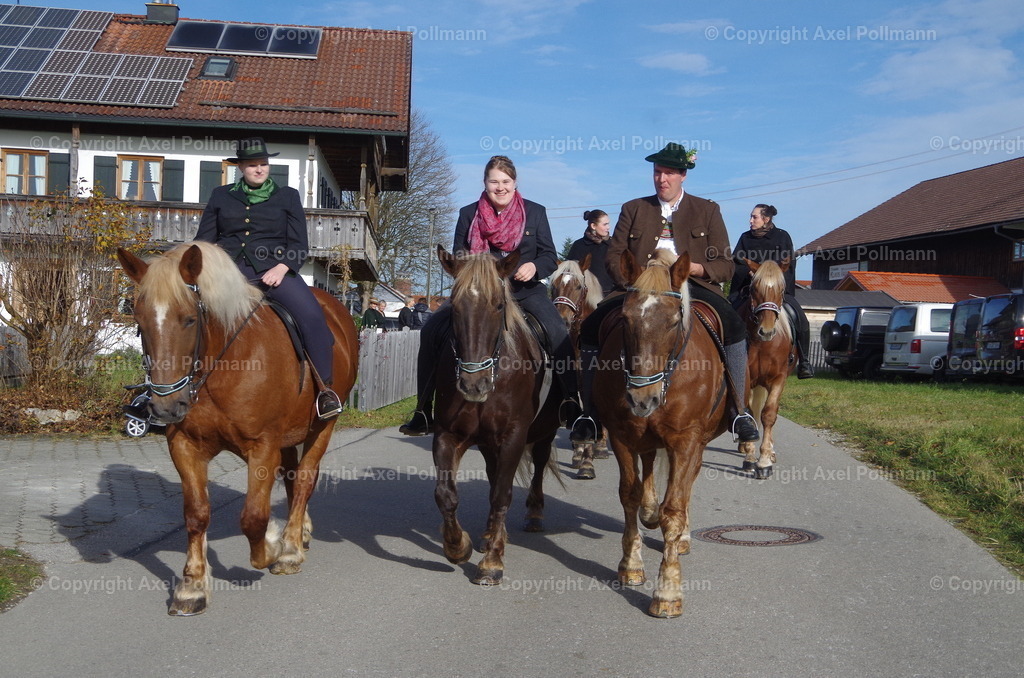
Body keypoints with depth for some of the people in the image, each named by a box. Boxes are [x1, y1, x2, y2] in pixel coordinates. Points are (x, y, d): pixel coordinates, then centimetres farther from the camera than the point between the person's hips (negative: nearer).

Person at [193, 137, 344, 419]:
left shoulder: (288, 197, 14)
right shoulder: (221, 196, 18)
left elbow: (299, 245, 7)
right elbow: (204, 240, 17)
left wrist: (281, 268, -13)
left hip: (273, 270, -2)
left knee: (312, 315, -28)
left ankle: (325, 388, -19)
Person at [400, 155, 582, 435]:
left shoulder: (535, 212, 5)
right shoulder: (468, 214, 7)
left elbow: (550, 257, 4)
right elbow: (457, 255, 11)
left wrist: (534, 267, -18)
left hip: (524, 289, -1)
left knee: (558, 335, -27)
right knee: (431, 330, -15)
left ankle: (571, 403, -15)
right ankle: (424, 412, -7)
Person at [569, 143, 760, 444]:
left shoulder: (707, 211, 13)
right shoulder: (633, 209, 17)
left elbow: (725, 265, 6)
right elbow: (614, 256, 11)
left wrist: (693, 267, -14)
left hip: (693, 287, -1)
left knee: (734, 327, -30)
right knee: (591, 326, -22)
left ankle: (738, 411, -18)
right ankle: (590, 412, -12)